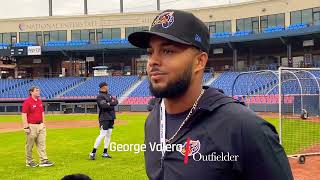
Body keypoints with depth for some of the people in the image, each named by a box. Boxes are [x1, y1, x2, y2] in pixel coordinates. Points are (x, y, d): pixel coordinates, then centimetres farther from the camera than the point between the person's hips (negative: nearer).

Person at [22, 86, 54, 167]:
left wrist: (43, 124, 15)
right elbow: (24, 115, -15)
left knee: (42, 144, 4)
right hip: (31, 126, -7)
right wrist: (26, 127, -19)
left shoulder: (40, 101, 11)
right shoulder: (27, 102, -12)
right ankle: (29, 161, 17)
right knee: (30, 145, 5)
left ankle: (44, 161, 4)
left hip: (40, 125, 7)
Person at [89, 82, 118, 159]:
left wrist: (109, 103, -12)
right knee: (102, 135, -13)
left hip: (111, 118, 8)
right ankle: (93, 152, -9)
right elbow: (104, 105, -23)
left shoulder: (109, 95, 18)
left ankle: (105, 152, 16)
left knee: (108, 135, 9)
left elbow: (116, 102, 5)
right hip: (104, 118, -8)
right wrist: (111, 103, -8)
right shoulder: (100, 96, -9)